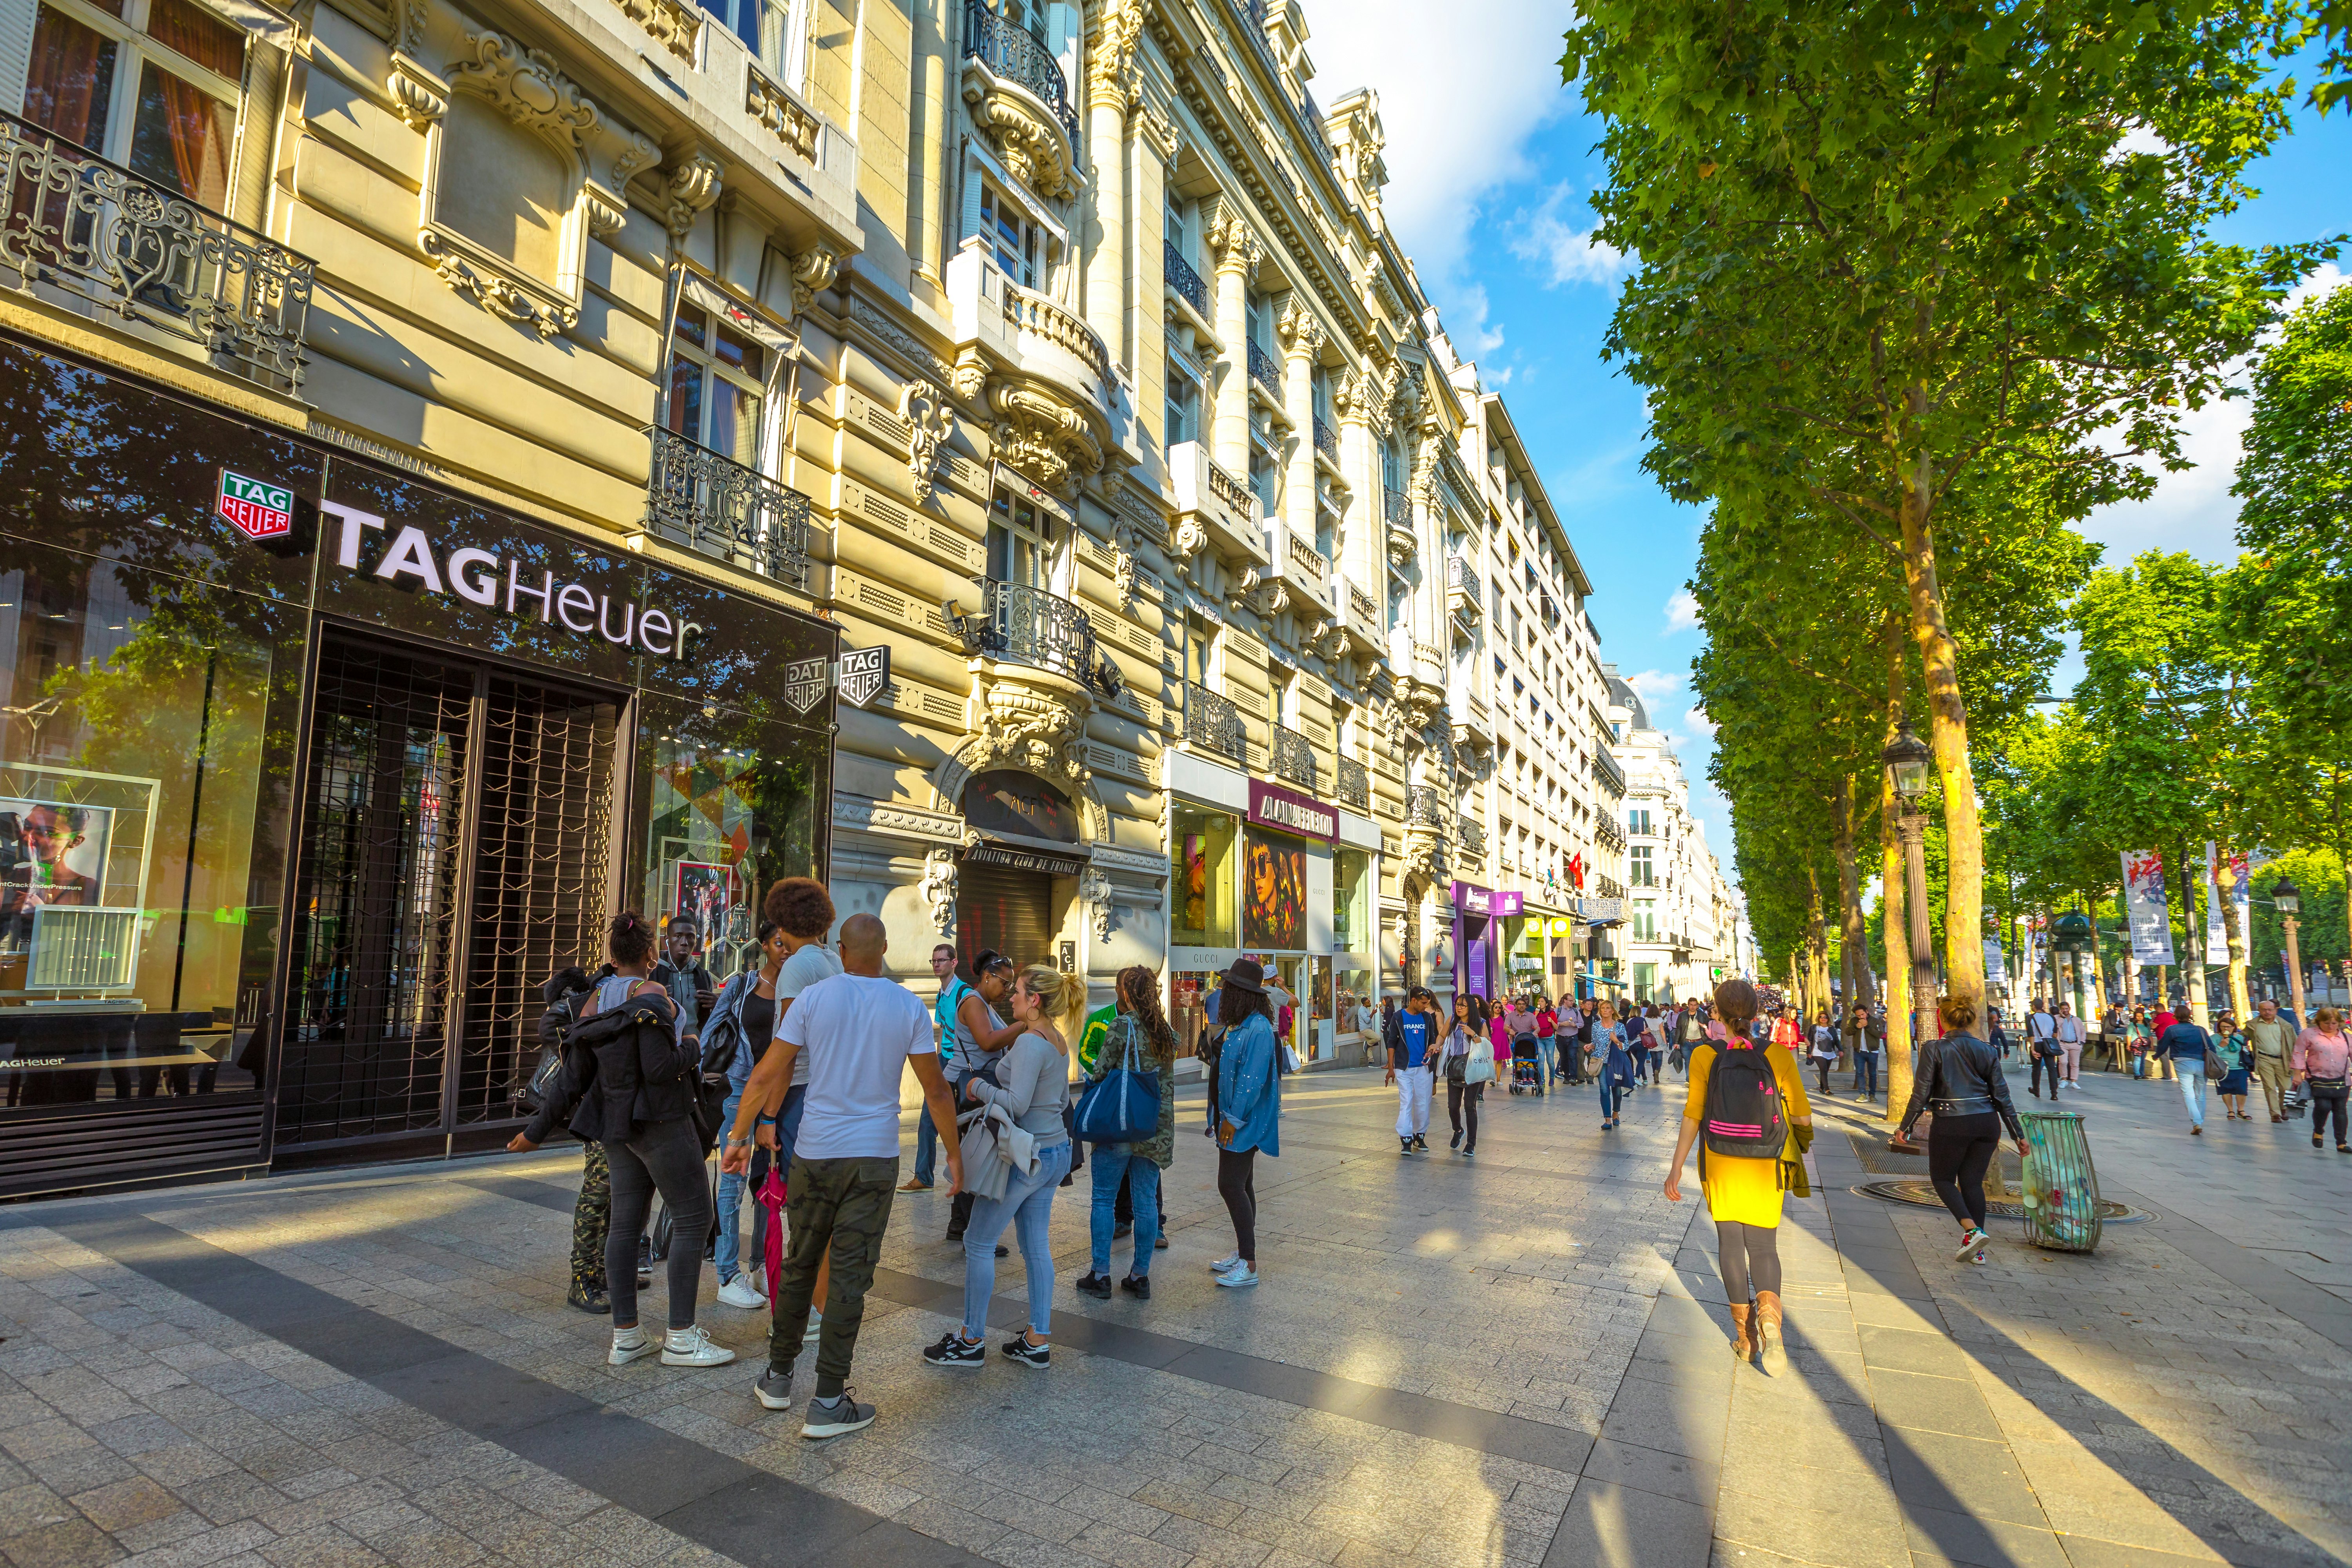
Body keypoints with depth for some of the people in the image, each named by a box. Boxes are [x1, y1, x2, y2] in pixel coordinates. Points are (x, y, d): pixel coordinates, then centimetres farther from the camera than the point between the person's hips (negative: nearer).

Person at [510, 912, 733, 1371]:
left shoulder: (594, 1002, 5)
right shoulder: (651, 994, -17)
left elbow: (573, 1077, 7)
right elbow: (659, 1068, -25)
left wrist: (537, 1129, 15)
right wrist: (691, 1052, -5)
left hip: (617, 1126, 8)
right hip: (659, 1122, -8)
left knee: (626, 1223, 12)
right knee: (694, 1219, 0)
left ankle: (625, 1337, 18)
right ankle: (681, 1338, 4)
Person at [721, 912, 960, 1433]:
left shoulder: (812, 998, -4)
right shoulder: (910, 1008, -4)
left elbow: (767, 1074, -2)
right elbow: (936, 1089, 0)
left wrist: (739, 1136, 10)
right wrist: (954, 1154, 11)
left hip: (814, 1154, 1)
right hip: (876, 1156, -1)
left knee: (799, 1265, 17)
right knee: (849, 1276, 5)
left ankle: (778, 1378, 31)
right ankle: (828, 1402, 11)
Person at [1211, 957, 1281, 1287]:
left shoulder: (1258, 1028, -21)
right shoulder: (1237, 1025, 10)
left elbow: (1252, 1080, -25)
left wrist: (1234, 1120, -22)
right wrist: (1223, 1117, 15)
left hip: (1245, 1123, -10)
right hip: (1232, 1120, 10)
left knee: (1231, 1186, -10)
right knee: (1240, 1186, 16)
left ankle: (1248, 1267, -2)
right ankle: (1243, 1254, 28)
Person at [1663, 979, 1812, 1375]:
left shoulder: (1704, 1056, -9)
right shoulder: (1779, 1056, -7)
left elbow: (1693, 1116, -10)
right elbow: (1802, 1116, -4)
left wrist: (1677, 1167, -3)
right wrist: (1803, 1147, 18)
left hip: (1720, 1165, -1)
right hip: (1766, 1168, 1)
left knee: (1731, 1243, 13)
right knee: (1763, 1245, 11)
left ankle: (1745, 1334, 17)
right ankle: (1769, 1312, -16)